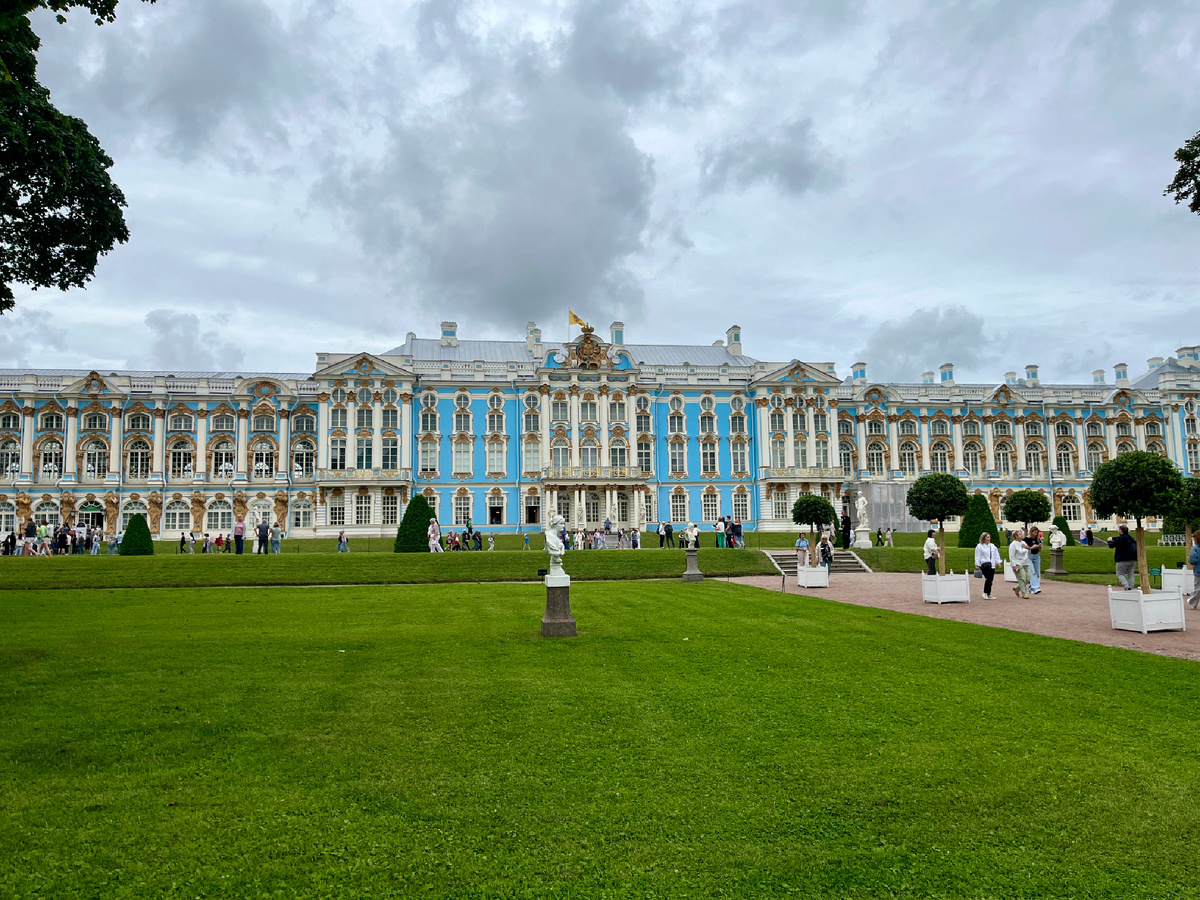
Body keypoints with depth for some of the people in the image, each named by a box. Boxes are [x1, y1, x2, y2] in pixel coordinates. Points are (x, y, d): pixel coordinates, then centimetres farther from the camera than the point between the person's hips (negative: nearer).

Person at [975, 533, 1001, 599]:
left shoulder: (992, 546, 16)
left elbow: (996, 554, 19)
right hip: (984, 565, -6)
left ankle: (988, 594, 13)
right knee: (988, 578, -17)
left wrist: (998, 562, 8)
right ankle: (985, 593, -4)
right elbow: (977, 556, -2)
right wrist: (977, 565, -6)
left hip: (992, 565, 6)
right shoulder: (979, 546, -1)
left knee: (990, 579, 4)